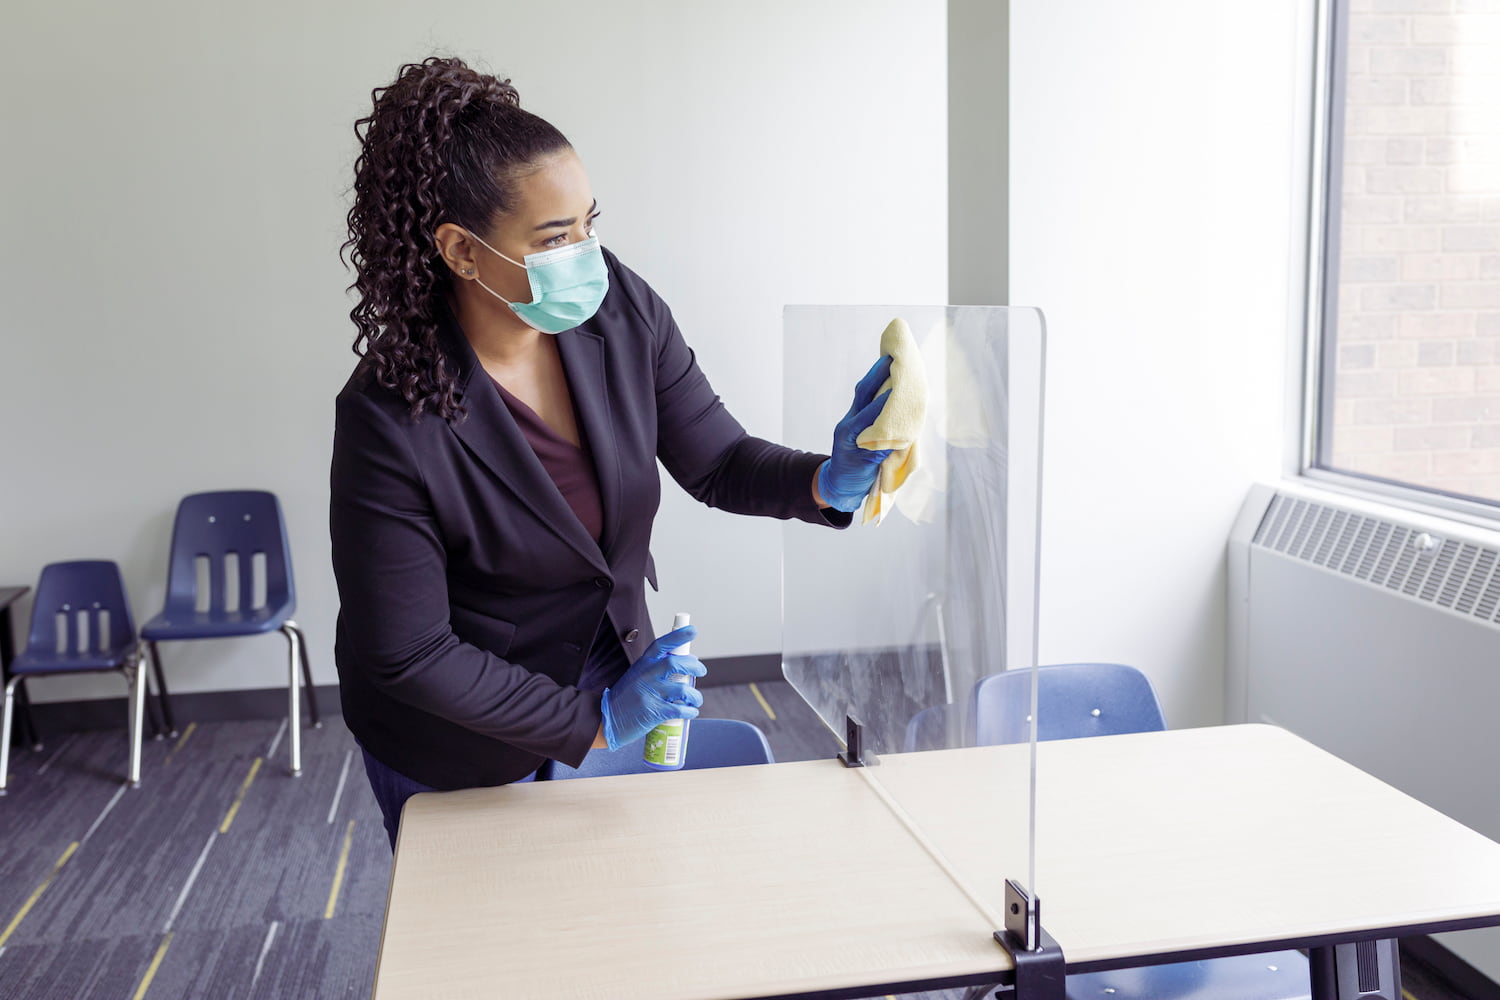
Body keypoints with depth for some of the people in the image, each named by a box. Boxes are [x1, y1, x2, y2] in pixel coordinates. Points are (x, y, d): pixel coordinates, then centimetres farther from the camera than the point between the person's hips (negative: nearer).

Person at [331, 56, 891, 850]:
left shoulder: (621, 309, -16)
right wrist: (596, 722, -21)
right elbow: (407, 657, -22)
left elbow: (717, 463, -6)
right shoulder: (391, 422, -30)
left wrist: (830, 479, -27)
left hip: (610, 665, 5)